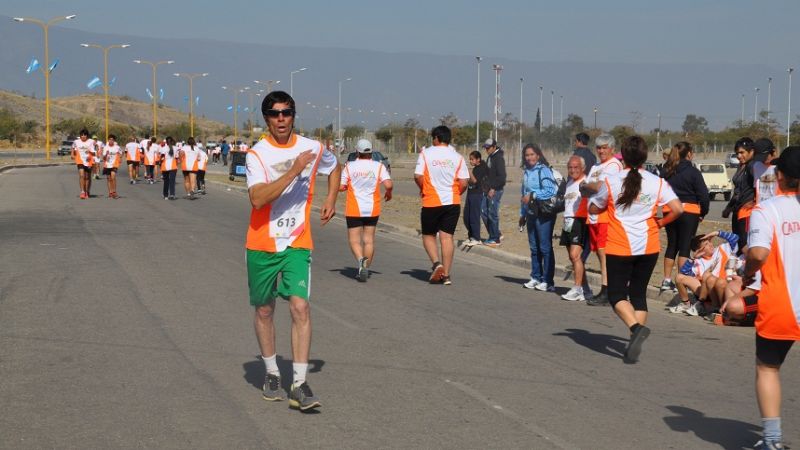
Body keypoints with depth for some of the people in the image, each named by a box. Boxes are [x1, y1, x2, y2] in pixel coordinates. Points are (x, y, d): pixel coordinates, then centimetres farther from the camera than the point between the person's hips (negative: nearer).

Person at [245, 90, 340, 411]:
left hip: (297, 243, 1)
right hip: (262, 243, -1)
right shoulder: (257, 154, -8)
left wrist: (331, 199, 13)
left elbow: (335, 168, 26)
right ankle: (272, 375, 30)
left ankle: (299, 385, -12)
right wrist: (294, 171, -28)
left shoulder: (312, 149, 2)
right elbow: (258, 198, -24)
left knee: (300, 307, -14)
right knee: (264, 310, 11)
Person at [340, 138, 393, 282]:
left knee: (354, 240, 1)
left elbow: (340, 186, -6)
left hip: (354, 210, -2)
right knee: (369, 240, 12)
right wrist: (388, 193, 8)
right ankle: (366, 268, 14)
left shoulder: (349, 166, -4)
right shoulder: (378, 166, -3)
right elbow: (388, 184, -14)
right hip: (372, 209, 2)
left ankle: (361, 260, -26)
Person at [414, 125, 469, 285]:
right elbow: (463, 183, -3)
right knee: (447, 237, 4)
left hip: (431, 202, -2)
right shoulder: (457, 157, 2)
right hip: (453, 203, 2)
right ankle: (446, 275, 2)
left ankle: (436, 263, -7)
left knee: (428, 235, 14)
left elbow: (418, 176, -11)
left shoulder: (426, 154, -4)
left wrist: (423, 189, 8)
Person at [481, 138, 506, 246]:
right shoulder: (490, 157, 15)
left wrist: (493, 188, -19)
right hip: (489, 190, 9)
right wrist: (487, 187, 13)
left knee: (493, 214, -5)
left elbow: (502, 176, -19)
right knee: (484, 212, 10)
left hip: (496, 190, -9)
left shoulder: (499, 158, -13)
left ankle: (495, 239, 4)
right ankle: (497, 233, 19)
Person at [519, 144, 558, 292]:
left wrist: (533, 196, -16)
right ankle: (536, 278, 22)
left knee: (545, 247, -6)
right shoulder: (526, 172, 14)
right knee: (534, 247, 13)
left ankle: (548, 281, -4)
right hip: (532, 213, 8)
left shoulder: (544, 170, -11)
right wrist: (523, 214, 23)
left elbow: (550, 191, -20)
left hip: (545, 213, -8)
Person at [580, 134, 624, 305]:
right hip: (593, 215, 9)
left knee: (604, 253, -11)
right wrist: (591, 188, -7)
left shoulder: (614, 165, -6)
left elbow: (599, 187, -18)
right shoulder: (595, 167, 22)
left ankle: (605, 293, -11)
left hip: (606, 215, -9)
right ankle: (605, 292, 14)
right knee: (600, 253, 10)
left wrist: (585, 186, 0)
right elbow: (584, 191, 15)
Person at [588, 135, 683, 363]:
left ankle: (636, 327, -22)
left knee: (617, 295, 4)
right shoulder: (657, 182, -3)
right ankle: (635, 345, 8)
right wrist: (660, 223, 7)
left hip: (619, 248, -3)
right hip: (648, 248, 3)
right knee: (638, 293, 13)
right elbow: (677, 209, -10)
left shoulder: (611, 182, -6)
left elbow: (593, 209, 6)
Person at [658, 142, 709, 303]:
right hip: (689, 212, -4)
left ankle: (667, 279, 18)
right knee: (684, 247, -1)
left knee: (672, 245, 18)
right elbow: (703, 195, -10)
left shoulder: (666, 171, 4)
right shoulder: (693, 172, -10)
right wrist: (703, 213, 4)